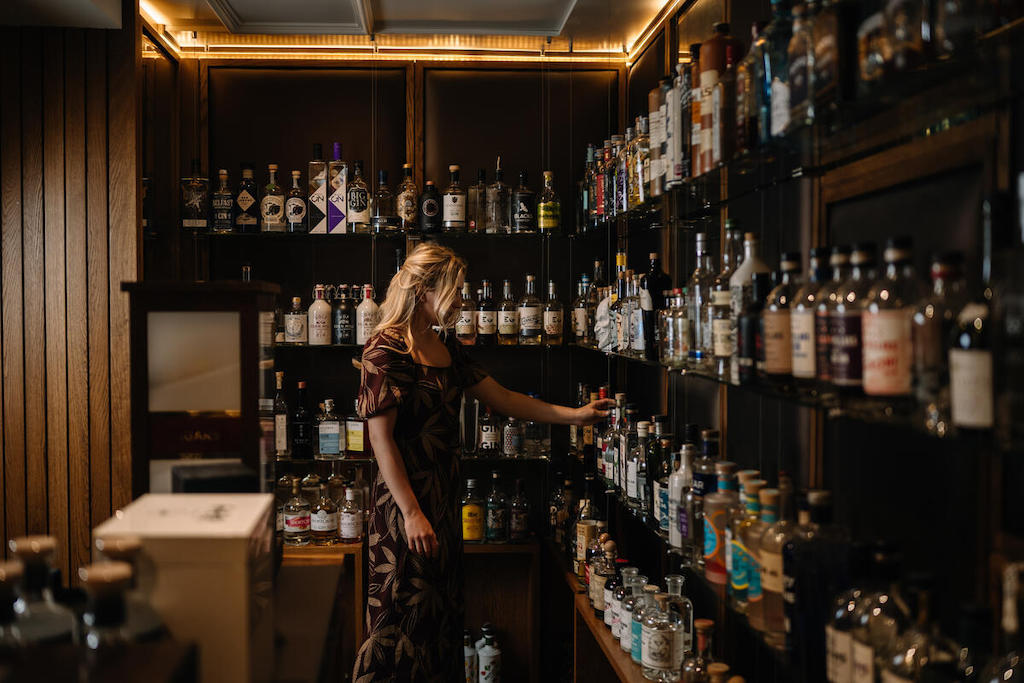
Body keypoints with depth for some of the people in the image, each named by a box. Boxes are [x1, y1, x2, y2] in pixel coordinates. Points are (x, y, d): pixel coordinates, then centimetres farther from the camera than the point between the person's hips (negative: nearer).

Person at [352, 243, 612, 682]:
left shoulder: (447, 348, 14)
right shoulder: (387, 348, -12)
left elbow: (502, 398, 17)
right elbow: (381, 437, -16)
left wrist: (575, 415, 13)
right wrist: (412, 513, -20)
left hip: (445, 496, 9)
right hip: (404, 499, -8)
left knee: (442, 609, 11)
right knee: (405, 617, -4)